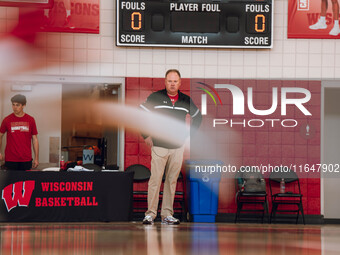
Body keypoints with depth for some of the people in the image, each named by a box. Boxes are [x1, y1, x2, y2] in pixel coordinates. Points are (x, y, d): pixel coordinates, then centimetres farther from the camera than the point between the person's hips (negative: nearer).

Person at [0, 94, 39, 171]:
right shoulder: (7, 120, 0)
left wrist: (36, 158, 4)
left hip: (26, 160, 1)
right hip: (10, 160, -1)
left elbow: (34, 139, 7)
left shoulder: (30, 120, 3)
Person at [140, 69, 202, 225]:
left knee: (172, 181, 5)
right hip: (158, 146, -3)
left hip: (178, 147, 3)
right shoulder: (155, 98, -1)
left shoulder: (186, 101, 8)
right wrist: (146, 135, 2)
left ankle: (167, 214, 10)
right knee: (155, 180, -7)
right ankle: (150, 213, -3)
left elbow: (197, 117, 25)